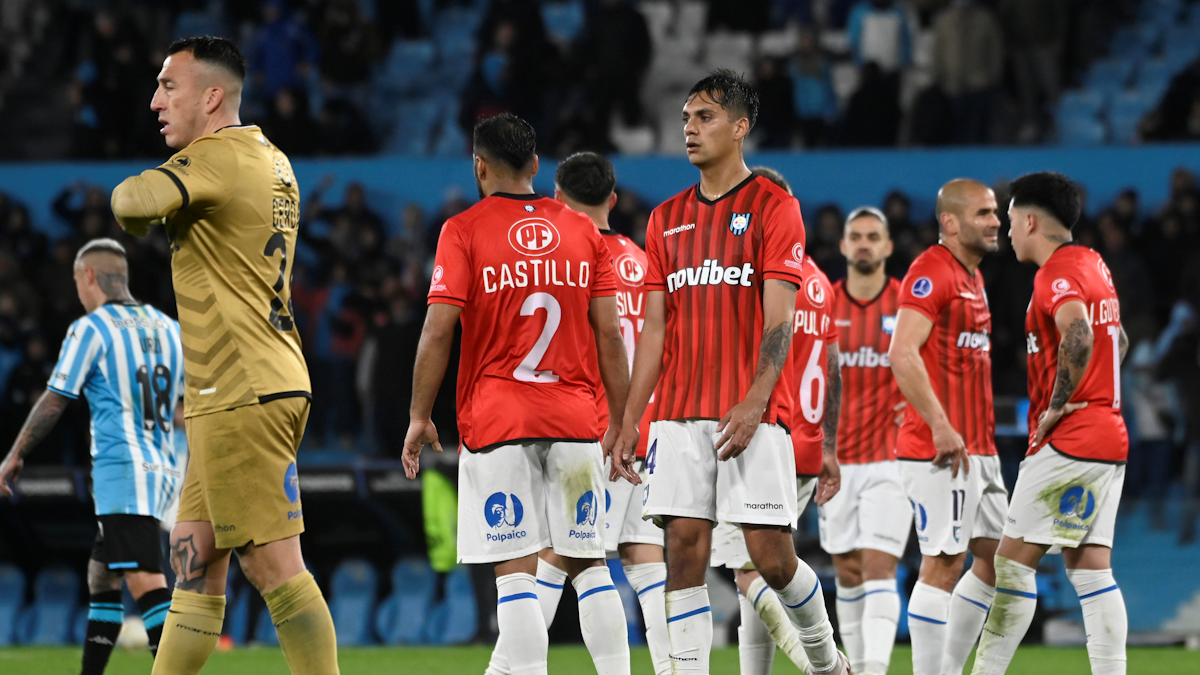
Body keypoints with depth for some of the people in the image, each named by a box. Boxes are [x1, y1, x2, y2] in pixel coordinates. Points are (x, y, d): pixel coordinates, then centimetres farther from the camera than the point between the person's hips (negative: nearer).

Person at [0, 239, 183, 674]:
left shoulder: (90, 329, -4)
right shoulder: (168, 328, 14)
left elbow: (53, 404, -2)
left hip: (122, 471, -8)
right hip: (161, 470, 8)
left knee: (145, 584, -17)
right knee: (100, 577, 18)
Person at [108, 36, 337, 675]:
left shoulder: (218, 158, -13)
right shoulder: (271, 161, 16)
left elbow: (133, 202, -28)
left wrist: (127, 200, -6)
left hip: (240, 397, -10)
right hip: (259, 386, 10)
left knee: (275, 567, -10)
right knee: (193, 555, 12)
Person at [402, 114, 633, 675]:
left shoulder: (463, 231, -1)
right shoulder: (584, 233, 8)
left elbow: (438, 331, -7)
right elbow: (609, 337, 5)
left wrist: (419, 418, 0)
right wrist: (620, 425, 10)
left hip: (496, 418, -3)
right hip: (575, 418, 3)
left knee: (515, 570, -5)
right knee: (588, 562, 9)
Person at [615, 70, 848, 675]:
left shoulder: (774, 208, -1)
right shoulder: (667, 218, 15)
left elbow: (779, 319, -8)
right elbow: (655, 326, 15)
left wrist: (754, 403, -20)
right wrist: (630, 417, 7)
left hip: (752, 415, -4)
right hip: (678, 414, 5)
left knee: (770, 554, -6)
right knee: (683, 550, -4)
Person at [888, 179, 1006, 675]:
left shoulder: (973, 276, 18)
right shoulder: (931, 271, -12)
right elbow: (902, 354, -22)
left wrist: (984, 428, 18)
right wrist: (940, 427, -24)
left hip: (977, 448, 10)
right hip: (941, 448, -10)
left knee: (996, 557, 11)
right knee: (944, 564, -8)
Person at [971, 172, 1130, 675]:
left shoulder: (1057, 274, -12)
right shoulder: (1094, 265, 17)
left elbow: (1078, 337, -31)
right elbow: (1118, 340, 31)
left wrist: (1058, 405, -20)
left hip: (1068, 441, -9)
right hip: (1110, 437, 9)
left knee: (1014, 560, -6)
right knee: (1090, 567, 6)